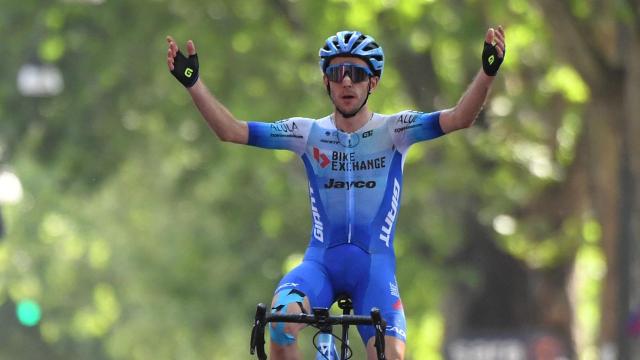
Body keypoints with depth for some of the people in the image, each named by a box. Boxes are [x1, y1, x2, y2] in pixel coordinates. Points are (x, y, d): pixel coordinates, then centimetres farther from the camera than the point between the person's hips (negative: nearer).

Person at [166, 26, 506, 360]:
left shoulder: (392, 131, 1)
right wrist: (192, 82, -14)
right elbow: (231, 130, -2)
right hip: (321, 261, 1)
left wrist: (487, 72, -30)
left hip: (374, 263, -1)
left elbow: (459, 118, -13)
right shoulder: (309, 133, 4)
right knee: (282, 318, -30)